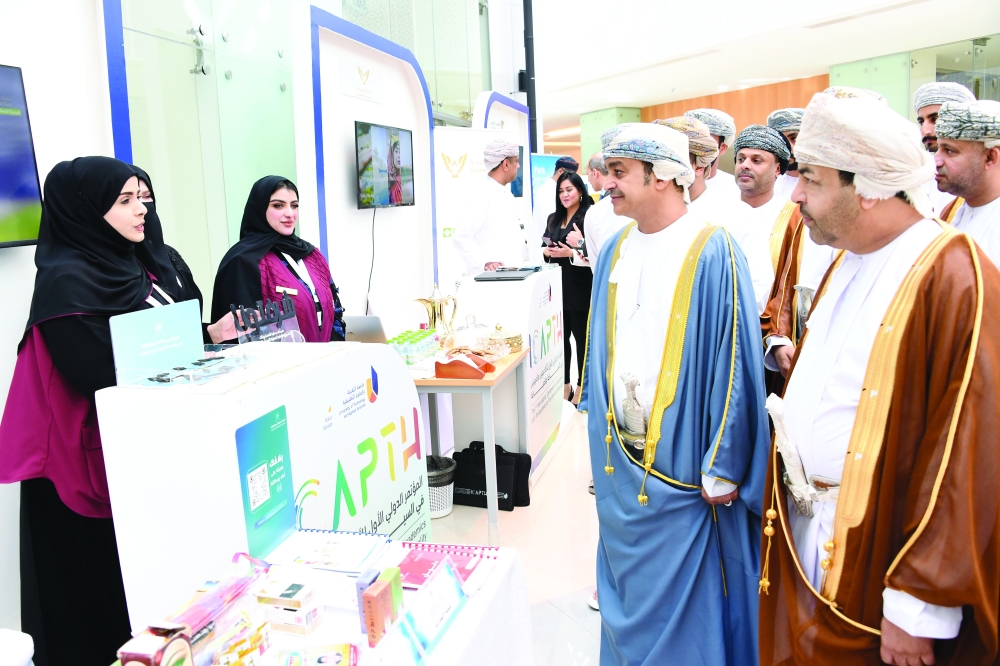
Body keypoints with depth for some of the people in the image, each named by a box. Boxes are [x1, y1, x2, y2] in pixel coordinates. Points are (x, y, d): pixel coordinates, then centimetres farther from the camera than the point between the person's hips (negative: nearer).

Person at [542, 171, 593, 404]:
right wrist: (547, 252, -1)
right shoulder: (553, 219, 15)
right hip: (558, 287, 7)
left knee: (582, 338, 2)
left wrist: (572, 252, -23)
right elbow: (544, 248, 20)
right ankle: (564, 386, 20)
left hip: (580, 288, -6)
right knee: (560, 337, 10)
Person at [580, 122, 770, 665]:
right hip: (619, 458, 6)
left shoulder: (712, 253, -15)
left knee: (684, 595, 10)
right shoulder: (616, 249, 5)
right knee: (626, 581, 22)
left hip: (681, 466, -6)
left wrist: (722, 469, -13)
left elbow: (733, 363, -15)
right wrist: (601, 427, 14)